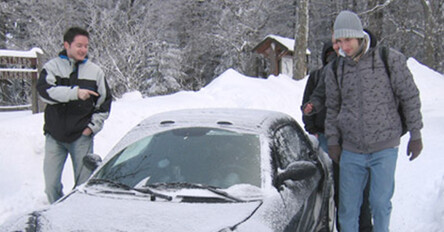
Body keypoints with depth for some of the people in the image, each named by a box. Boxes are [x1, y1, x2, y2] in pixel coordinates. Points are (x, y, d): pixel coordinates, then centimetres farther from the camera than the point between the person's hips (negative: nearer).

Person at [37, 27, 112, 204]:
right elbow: (44, 90, -16)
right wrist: (75, 92, -26)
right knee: (51, 185, 4)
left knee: (84, 184, 4)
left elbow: (104, 102, 13)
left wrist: (93, 126, 1)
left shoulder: (95, 71, 8)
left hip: (82, 136, 1)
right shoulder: (52, 67, 2)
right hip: (55, 137, 0)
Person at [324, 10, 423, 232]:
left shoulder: (390, 59, -5)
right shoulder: (335, 70, 5)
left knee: (380, 202, 1)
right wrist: (332, 141, 7)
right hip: (351, 150, 3)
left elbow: (410, 97, 0)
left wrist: (415, 134, 0)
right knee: (347, 205, 6)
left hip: (384, 148, -3)